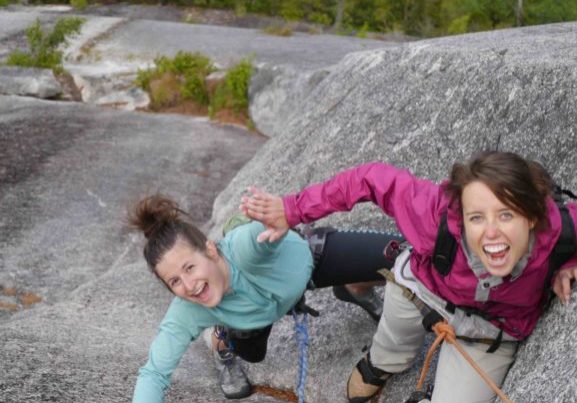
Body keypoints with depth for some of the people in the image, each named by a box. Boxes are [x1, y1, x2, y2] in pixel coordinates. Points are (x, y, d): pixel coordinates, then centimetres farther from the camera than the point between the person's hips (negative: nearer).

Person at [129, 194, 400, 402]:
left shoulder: (245, 248, -50)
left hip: (311, 256, -2)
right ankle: (223, 345, 48)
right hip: (264, 295, 2)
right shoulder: (186, 314, -36)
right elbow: (153, 374, -31)